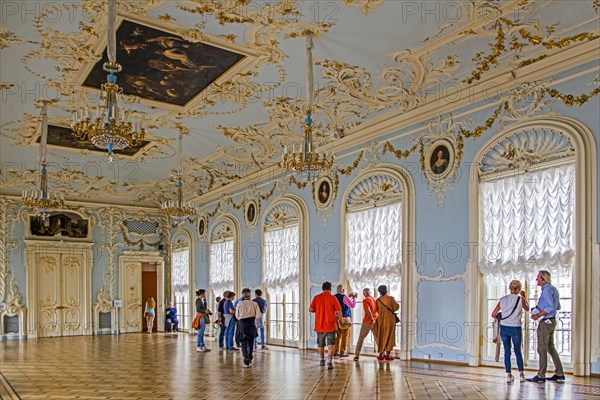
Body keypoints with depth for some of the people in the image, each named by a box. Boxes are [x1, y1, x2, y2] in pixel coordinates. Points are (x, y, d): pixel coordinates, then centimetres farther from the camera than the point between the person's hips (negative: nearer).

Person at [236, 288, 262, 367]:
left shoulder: (239, 304, -5)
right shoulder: (254, 304, -6)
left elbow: (237, 316, 5)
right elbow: (259, 316, -9)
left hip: (242, 324, -1)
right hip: (251, 324, 1)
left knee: (244, 343, 7)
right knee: (250, 343, 18)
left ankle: (246, 361, -3)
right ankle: (249, 360, 30)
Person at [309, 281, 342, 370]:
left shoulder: (316, 297, 0)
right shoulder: (333, 298, -7)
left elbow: (310, 310, -3)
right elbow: (338, 311, -9)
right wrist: (340, 320, 8)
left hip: (319, 325, 3)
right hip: (330, 325, -3)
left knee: (320, 345, 19)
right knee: (331, 345, 0)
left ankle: (322, 360, 33)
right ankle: (329, 362, -12)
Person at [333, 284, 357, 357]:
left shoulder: (334, 297, 8)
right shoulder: (344, 297, -13)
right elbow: (352, 305, -11)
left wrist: (350, 297, 22)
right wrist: (354, 298, 4)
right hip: (345, 318, -7)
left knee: (338, 335, 14)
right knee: (345, 336, 2)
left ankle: (336, 351, 15)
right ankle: (342, 352, 3)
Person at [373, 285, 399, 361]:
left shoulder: (378, 300, -3)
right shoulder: (390, 298, -11)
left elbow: (376, 311, 3)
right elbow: (396, 307, -3)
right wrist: (395, 301, 14)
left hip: (381, 320, 3)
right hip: (389, 320, -3)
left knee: (381, 337, 13)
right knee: (389, 337, 4)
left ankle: (381, 355, 13)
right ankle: (387, 355, 3)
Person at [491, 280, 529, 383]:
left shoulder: (502, 299, 2)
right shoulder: (520, 299, -5)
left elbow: (493, 314, 2)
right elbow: (527, 309, 16)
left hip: (504, 328, 2)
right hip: (515, 328, -2)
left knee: (507, 351, 10)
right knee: (518, 351, 16)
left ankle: (508, 375, 10)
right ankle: (521, 374, 21)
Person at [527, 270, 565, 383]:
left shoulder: (547, 290, -17)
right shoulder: (553, 289, 14)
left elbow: (551, 307, -24)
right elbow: (558, 307, 19)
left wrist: (538, 315, -19)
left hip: (545, 322, -10)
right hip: (551, 321, 10)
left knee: (542, 348, -4)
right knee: (551, 347, 16)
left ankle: (541, 376, 2)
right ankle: (559, 374, 19)